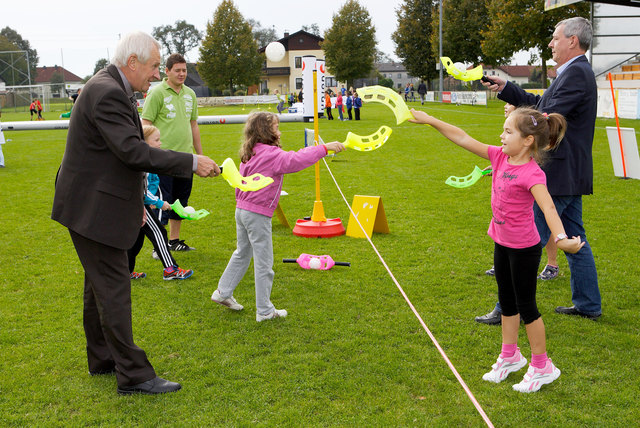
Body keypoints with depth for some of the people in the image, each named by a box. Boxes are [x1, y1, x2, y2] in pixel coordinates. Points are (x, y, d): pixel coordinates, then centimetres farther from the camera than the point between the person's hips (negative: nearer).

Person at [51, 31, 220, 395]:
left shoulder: (112, 89, 13)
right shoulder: (107, 93, -21)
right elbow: (132, 151, -30)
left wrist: (134, 201, 21)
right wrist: (192, 163, -27)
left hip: (98, 207, 11)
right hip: (94, 210, -11)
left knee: (101, 286, 19)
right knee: (114, 289, -6)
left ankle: (103, 359, 32)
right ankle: (133, 375, 2)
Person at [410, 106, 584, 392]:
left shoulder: (531, 173, -25)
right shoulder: (500, 157, -3)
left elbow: (548, 207, -38)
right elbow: (463, 139, -1)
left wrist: (561, 238, -55)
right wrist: (428, 120, -2)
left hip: (524, 248, -8)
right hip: (502, 242, 8)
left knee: (526, 306, 5)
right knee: (507, 302, 20)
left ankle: (541, 366, 22)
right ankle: (510, 356, 38)